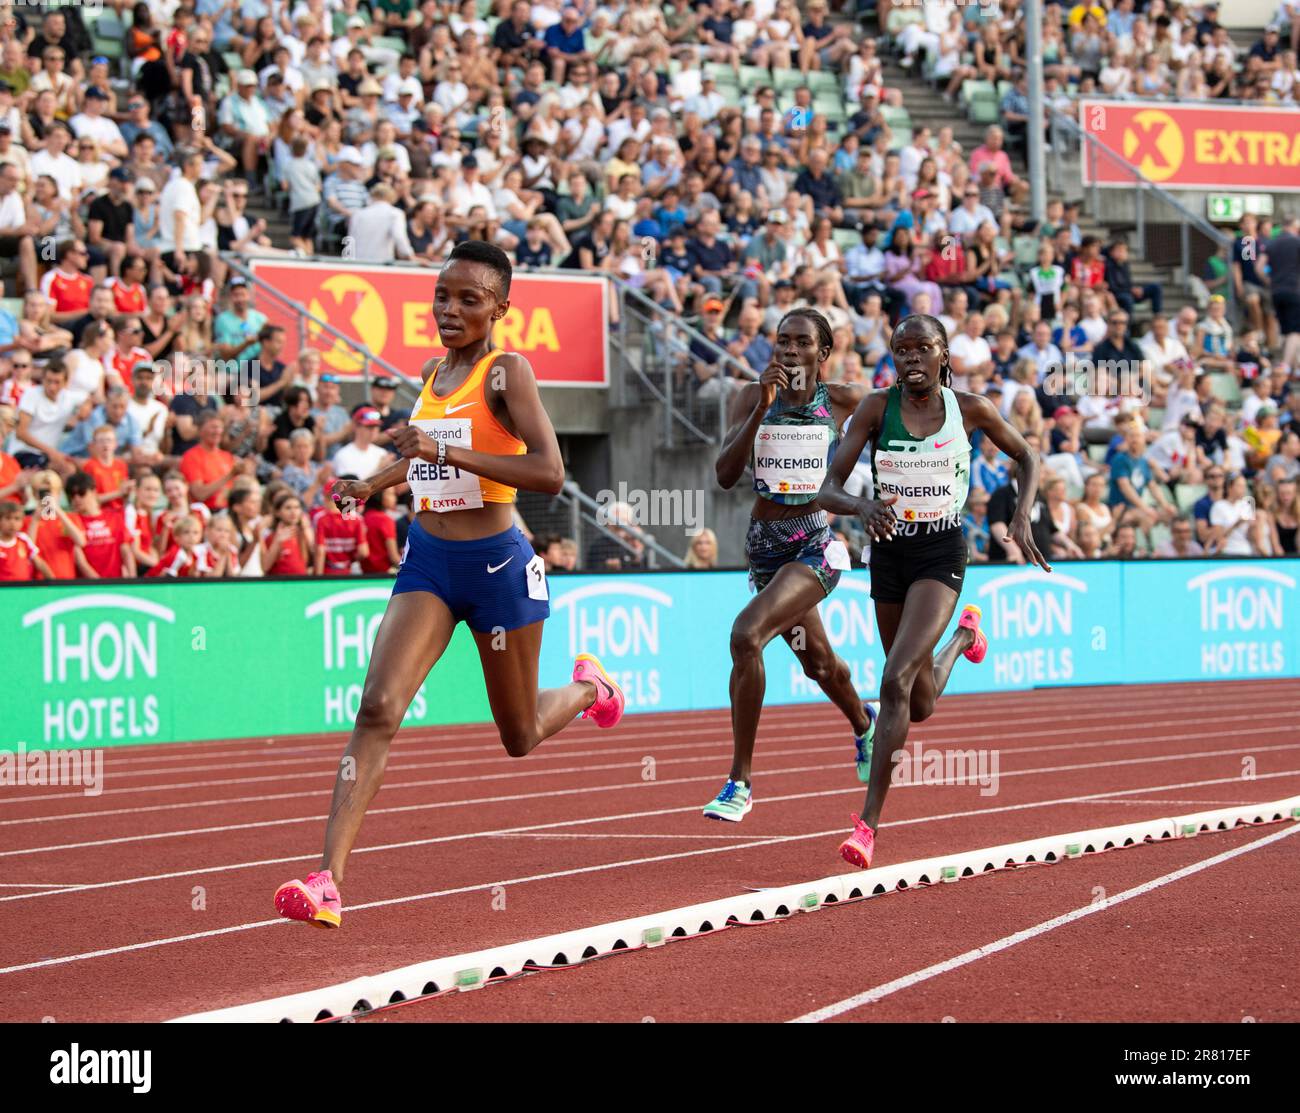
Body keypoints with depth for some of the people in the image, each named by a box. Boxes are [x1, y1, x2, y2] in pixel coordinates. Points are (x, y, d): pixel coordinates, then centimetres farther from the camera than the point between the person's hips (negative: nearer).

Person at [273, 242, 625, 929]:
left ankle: (589, 686, 49)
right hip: (428, 561, 5)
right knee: (377, 708, -16)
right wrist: (372, 485, 28)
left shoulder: (507, 371, -12)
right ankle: (327, 884, -24)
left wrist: (446, 450, -29)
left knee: (520, 738, 13)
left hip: (496, 563, -5)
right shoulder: (434, 375, 8)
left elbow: (549, 473, -25)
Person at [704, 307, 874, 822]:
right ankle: (863, 723, 59)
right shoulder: (753, 396, -3)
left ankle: (740, 781, -20)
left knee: (747, 634, -27)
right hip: (765, 544, 4)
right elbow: (725, 475, -14)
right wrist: (762, 406, -23)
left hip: (815, 544, -4)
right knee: (816, 661, 23)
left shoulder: (844, 399, -6)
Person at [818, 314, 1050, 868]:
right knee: (921, 706, 17)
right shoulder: (876, 407, -5)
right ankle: (964, 634, 53)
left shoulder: (970, 408, -4)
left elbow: (1027, 457, 13)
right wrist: (863, 506, -32)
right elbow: (828, 490, -9)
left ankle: (868, 822, -19)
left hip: (942, 554, -3)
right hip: (889, 551, 3)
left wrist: (1022, 520, -3)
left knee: (896, 681, -22)